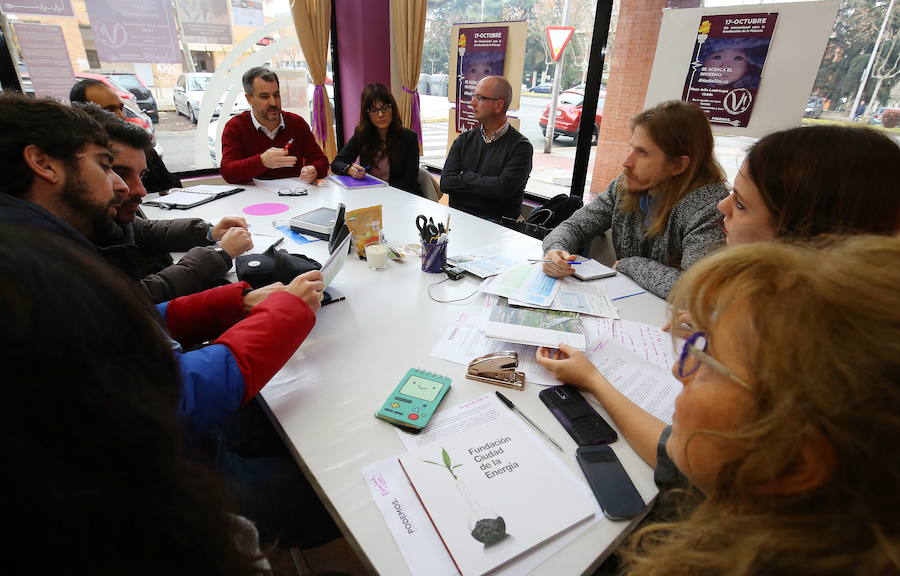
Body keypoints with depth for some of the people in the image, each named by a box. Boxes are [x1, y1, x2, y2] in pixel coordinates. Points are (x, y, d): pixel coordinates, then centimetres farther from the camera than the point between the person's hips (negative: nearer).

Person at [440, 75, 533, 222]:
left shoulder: (520, 146, -2)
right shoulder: (464, 140, 12)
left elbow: (503, 189, -16)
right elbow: (445, 183, 0)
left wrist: (465, 176, -4)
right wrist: (487, 186, -9)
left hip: (496, 222, -4)